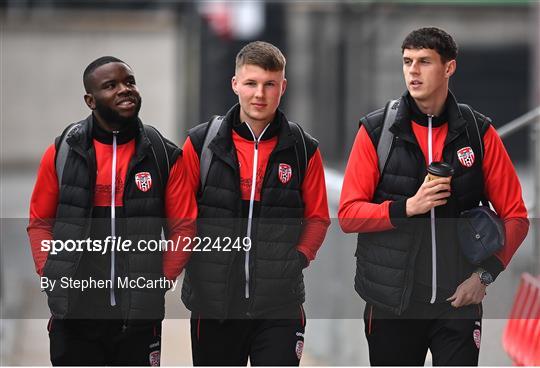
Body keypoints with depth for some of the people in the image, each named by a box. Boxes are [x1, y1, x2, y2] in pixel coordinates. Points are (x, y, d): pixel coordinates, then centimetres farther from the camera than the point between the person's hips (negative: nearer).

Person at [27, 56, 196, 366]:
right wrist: (52, 279, -3)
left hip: (140, 317, 0)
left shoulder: (165, 155, 2)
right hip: (74, 315, 0)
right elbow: (40, 222, 8)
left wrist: (161, 282, -5)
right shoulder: (63, 152, 3)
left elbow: (183, 227, 4)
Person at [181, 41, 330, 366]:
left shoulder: (303, 149, 3)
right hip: (213, 303, 1)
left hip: (280, 305, -1)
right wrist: (191, 260, -5)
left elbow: (317, 216, 9)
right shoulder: (201, 143, 1)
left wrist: (298, 258, -5)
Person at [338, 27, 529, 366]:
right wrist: (408, 207, -18)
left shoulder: (479, 132, 2)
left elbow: (515, 216, 6)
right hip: (391, 301, 0)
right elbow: (348, 214, -4)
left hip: (459, 300, 0)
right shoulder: (376, 131, -1)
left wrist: (486, 274, -7)